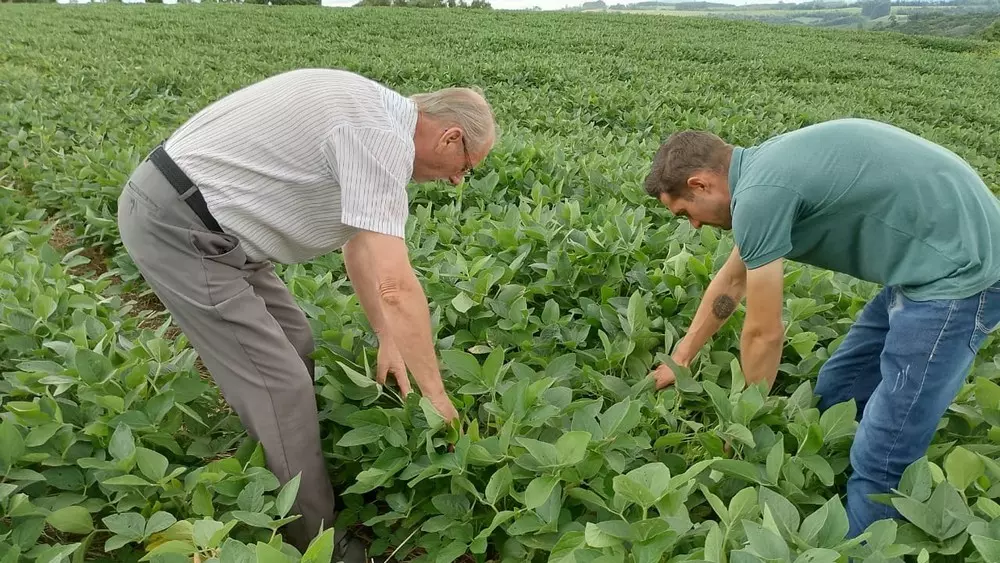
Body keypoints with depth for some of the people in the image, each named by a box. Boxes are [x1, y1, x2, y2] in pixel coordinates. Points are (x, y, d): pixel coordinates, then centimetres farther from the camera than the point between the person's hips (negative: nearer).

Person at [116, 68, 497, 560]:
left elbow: (357, 242, 17)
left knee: (293, 345, 14)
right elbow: (396, 284, -26)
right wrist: (436, 396, -16)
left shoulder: (372, 113, 11)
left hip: (200, 215, 10)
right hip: (176, 224, -10)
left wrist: (387, 337, 15)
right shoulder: (383, 136, -21)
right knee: (280, 385, -8)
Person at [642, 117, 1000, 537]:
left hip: (956, 270, -10)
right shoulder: (765, 169, 10)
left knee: (879, 458, -5)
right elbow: (732, 279, 22)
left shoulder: (758, 194, -20)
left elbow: (764, 333, -12)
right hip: (930, 262, 10)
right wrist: (681, 359, 30)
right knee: (834, 397, 17)